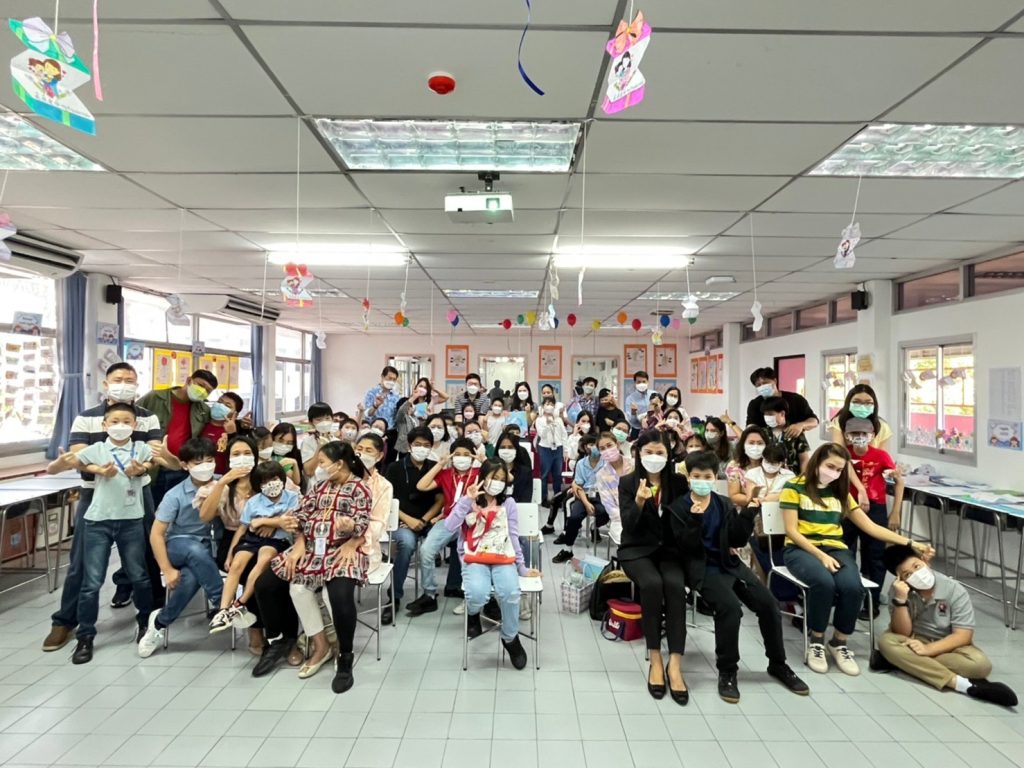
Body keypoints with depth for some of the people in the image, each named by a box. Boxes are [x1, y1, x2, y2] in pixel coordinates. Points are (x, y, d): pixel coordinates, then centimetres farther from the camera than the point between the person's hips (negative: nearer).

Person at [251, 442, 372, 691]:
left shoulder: (359, 487, -4)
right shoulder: (319, 485, 15)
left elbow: (362, 523, -14)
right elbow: (301, 515, 9)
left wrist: (349, 525, -38)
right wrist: (299, 546, -6)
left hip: (341, 550, -7)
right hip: (311, 548, 7)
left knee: (340, 595, -33)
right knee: (264, 584, -6)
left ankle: (345, 659, -11)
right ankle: (278, 641, 12)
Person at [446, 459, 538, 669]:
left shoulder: (508, 503, 6)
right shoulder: (468, 502, 3)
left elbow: (513, 537, 9)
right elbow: (449, 527, -12)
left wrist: (522, 567, 8)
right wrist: (467, 500, -16)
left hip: (503, 559, 1)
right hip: (474, 559, -1)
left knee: (510, 593, -29)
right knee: (478, 594, -32)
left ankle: (510, 638, 0)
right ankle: (473, 614, 8)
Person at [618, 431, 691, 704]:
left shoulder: (679, 482, 5)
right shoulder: (627, 482, -1)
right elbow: (628, 526, -8)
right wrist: (638, 502, -27)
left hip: (670, 549, 2)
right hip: (637, 550, -1)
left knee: (675, 585, -30)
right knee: (652, 583, -31)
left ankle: (675, 663, -24)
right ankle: (655, 660, -17)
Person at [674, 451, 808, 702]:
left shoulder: (725, 504, 9)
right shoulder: (679, 509, -5)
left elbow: (738, 541, 3)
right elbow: (688, 548, -13)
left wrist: (748, 514, -10)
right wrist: (696, 520, -27)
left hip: (729, 563, 5)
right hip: (703, 567, -5)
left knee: (768, 603, -7)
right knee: (730, 607, -28)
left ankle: (778, 664, 17)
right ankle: (727, 671, -8)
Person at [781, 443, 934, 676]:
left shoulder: (841, 493, 16)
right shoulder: (794, 487, -2)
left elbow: (871, 527, 14)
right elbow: (792, 531, -7)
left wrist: (911, 544, 6)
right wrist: (820, 555, -17)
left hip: (836, 550, 5)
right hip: (801, 549, -4)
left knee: (853, 587, -27)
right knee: (824, 583, -35)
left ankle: (839, 643, -2)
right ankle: (816, 642, -10)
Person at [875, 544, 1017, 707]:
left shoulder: (955, 590, -16)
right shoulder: (898, 590, -15)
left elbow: (963, 636, -18)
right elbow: (902, 633, -18)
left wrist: (928, 649, -31)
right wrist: (900, 600, -34)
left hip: (947, 646, 0)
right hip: (915, 641, 0)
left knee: (980, 664, -30)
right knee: (886, 641, -31)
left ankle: (904, 660, -26)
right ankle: (962, 684, -34)